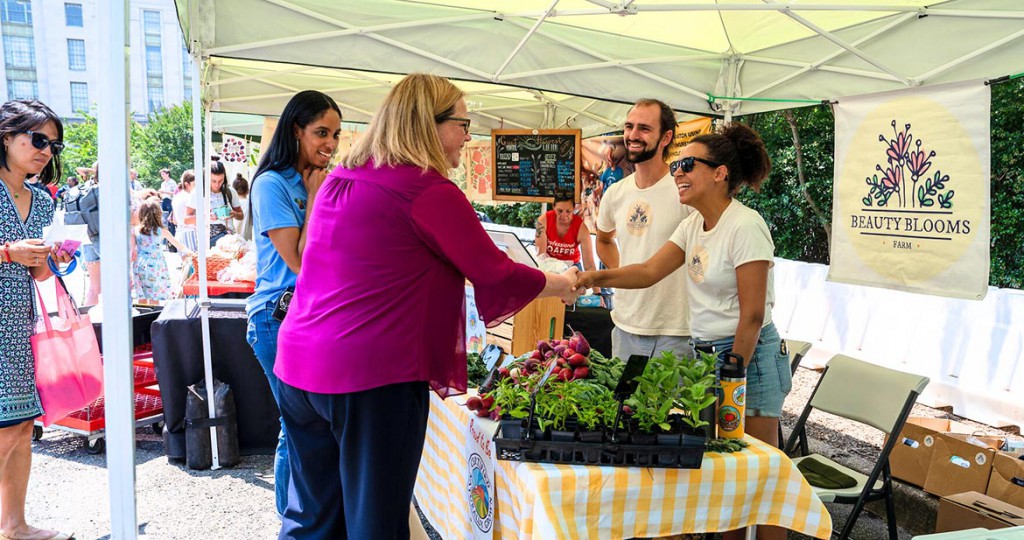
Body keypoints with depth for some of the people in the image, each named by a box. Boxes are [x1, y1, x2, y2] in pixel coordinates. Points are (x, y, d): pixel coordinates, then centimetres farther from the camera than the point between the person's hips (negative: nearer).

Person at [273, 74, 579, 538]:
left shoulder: (339, 179, 12)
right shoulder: (430, 191, -13)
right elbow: (495, 275, -7)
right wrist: (560, 284, 11)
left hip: (298, 364, 8)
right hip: (372, 377, -8)